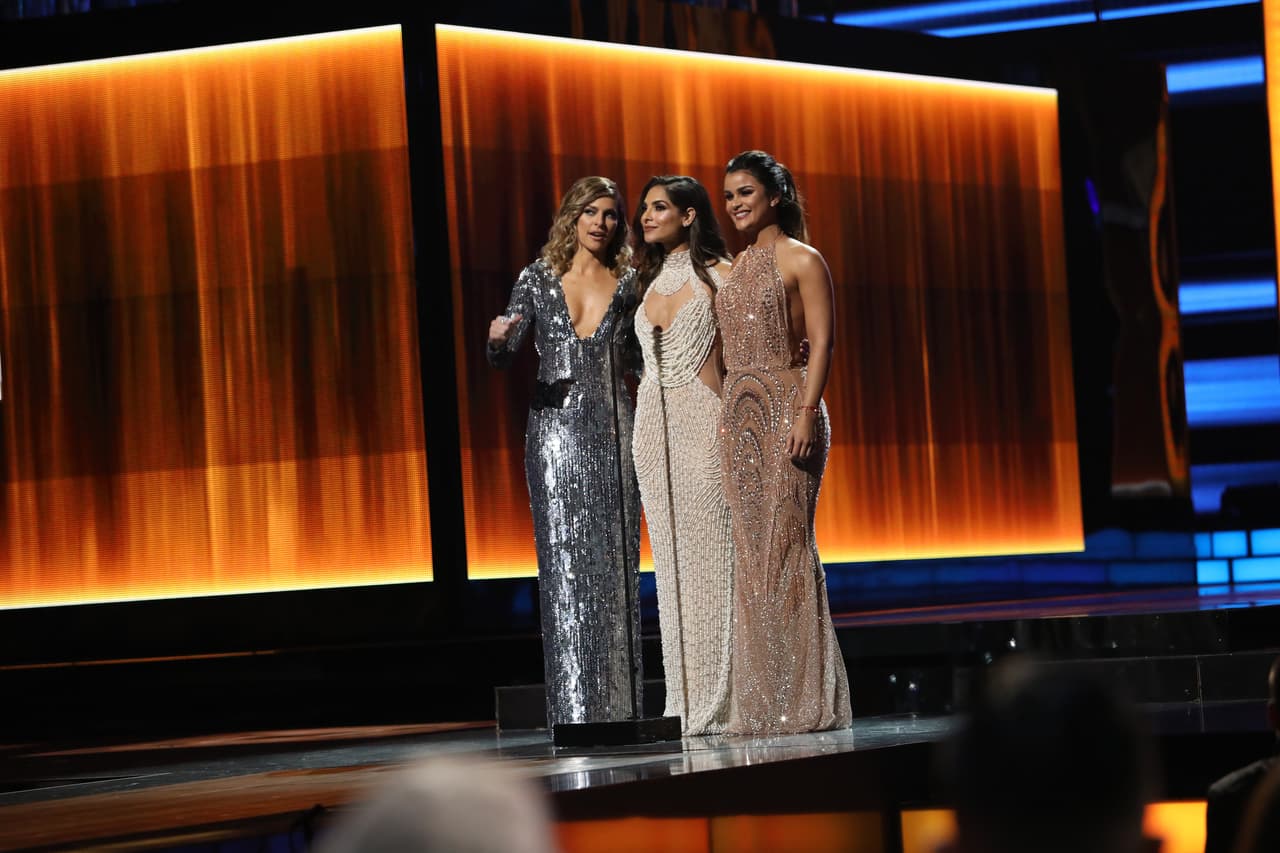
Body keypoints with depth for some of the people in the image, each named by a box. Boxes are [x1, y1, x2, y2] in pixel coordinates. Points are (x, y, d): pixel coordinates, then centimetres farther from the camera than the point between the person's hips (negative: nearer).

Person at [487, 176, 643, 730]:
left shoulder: (628, 284, 9)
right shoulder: (538, 279, 4)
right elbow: (502, 357, -1)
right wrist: (499, 339, -24)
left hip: (612, 430, 2)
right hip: (556, 429, -2)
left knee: (615, 562, -1)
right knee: (565, 561, -7)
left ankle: (617, 706, 2)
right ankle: (574, 709, -8)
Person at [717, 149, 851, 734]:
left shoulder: (801, 260, -2)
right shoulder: (736, 268, 18)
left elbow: (822, 341, -10)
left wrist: (807, 413, -19)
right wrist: (726, 417, 12)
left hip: (786, 408, -7)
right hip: (738, 416, 7)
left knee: (786, 543, -10)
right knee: (751, 550, 4)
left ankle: (806, 699, -7)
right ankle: (761, 700, 5)